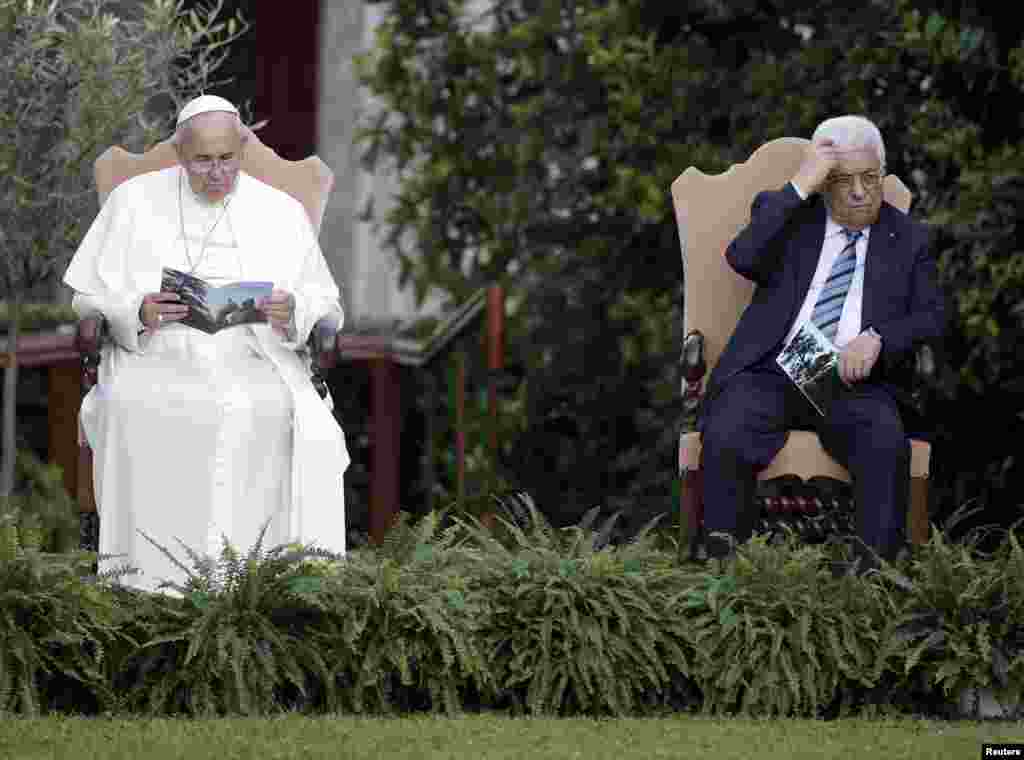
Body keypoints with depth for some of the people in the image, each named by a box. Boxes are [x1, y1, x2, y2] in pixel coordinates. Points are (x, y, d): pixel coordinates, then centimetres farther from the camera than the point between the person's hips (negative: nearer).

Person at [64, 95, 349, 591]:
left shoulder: (281, 212, 14)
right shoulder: (134, 201, 12)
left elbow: (325, 307, 14)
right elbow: (89, 298, 9)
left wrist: (294, 313, -11)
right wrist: (137, 313, -13)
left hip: (251, 359, 0)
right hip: (154, 357, 0)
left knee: (260, 412, -35)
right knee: (130, 407, -35)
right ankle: (147, 571, -31)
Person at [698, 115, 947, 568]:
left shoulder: (908, 238, 17)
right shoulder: (784, 213, 13)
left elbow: (932, 317, 8)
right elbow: (742, 258, -7)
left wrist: (876, 339, -13)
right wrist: (799, 188, -11)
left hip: (853, 383, 0)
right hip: (770, 373, 0)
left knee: (886, 443, -33)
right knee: (724, 438, -32)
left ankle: (873, 571, -33)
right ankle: (722, 562, -24)